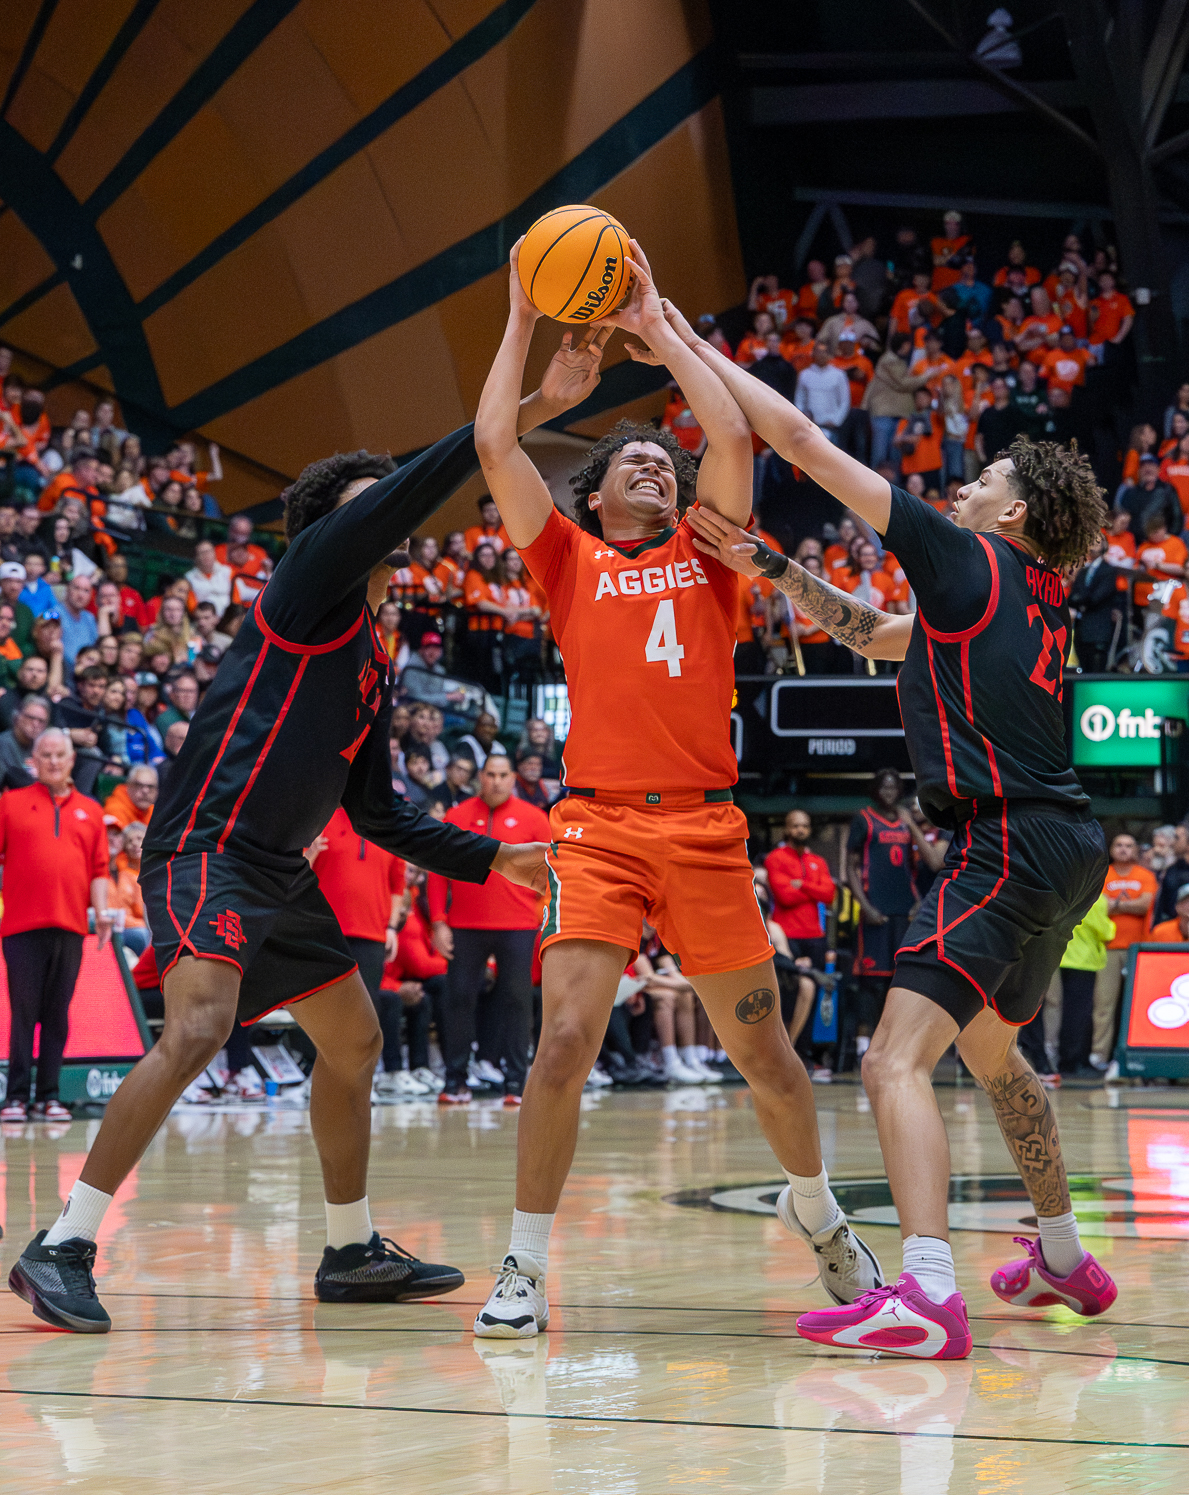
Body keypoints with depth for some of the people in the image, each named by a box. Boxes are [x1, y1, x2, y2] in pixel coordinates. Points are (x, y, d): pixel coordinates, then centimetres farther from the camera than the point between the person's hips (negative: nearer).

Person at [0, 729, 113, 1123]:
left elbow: (98, 869, 14)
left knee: (57, 1015, 3)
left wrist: (101, 911, 1)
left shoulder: (90, 811, 15)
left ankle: (48, 1096, 7)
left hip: (70, 927, 2)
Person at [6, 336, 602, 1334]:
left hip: (280, 872, 10)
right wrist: (532, 410, -22)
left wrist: (493, 860, 22)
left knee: (354, 1040, 16)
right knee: (197, 1029, -26)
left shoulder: (375, 664, 19)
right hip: (207, 849, -10)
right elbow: (414, 490, -20)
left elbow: (379, 815, 25)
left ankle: (352, 1253, 29)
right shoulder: (312, 583, -4)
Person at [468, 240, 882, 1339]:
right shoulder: (570, 559, 11)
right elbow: (494, 444, 2)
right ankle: (526, 1267, -4)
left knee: (761, 1047, 9)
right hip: (599, 826, -2)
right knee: (566, 1040, -15)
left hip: (706, 827, 2)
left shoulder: (707, 554, 14)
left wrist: (661, 330, 8)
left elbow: (734, 439, 1)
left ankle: (814, 1208, 34)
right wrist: (524, 321, 8)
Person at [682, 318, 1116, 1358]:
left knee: (897, 1063, -18)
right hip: (1067, 847, 10)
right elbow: (875, 636, 27)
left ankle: (928, 1296, -33)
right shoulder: (1038, 601, 18)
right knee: (988, 1046, 29)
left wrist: (690, 345, 2)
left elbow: (804, 443, -4)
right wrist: (774, 569, 18)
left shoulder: (969, 560, -5)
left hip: (1009, 847, -10)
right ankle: (1065, 1260, 38)